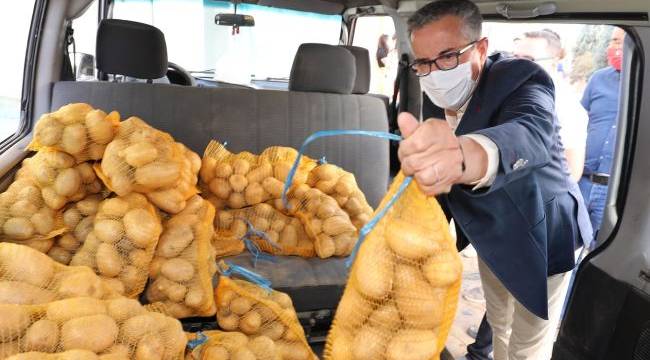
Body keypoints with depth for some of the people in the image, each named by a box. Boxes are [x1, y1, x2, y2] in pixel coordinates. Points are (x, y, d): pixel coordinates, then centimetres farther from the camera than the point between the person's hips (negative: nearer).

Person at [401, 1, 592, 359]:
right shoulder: (438, 97, -9)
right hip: (491, 237, 6)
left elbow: (530, 135, -55)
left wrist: (466, 156, -76)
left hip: (539, 237, -6)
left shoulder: (520, 79, -30)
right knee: (498, 323, 26)